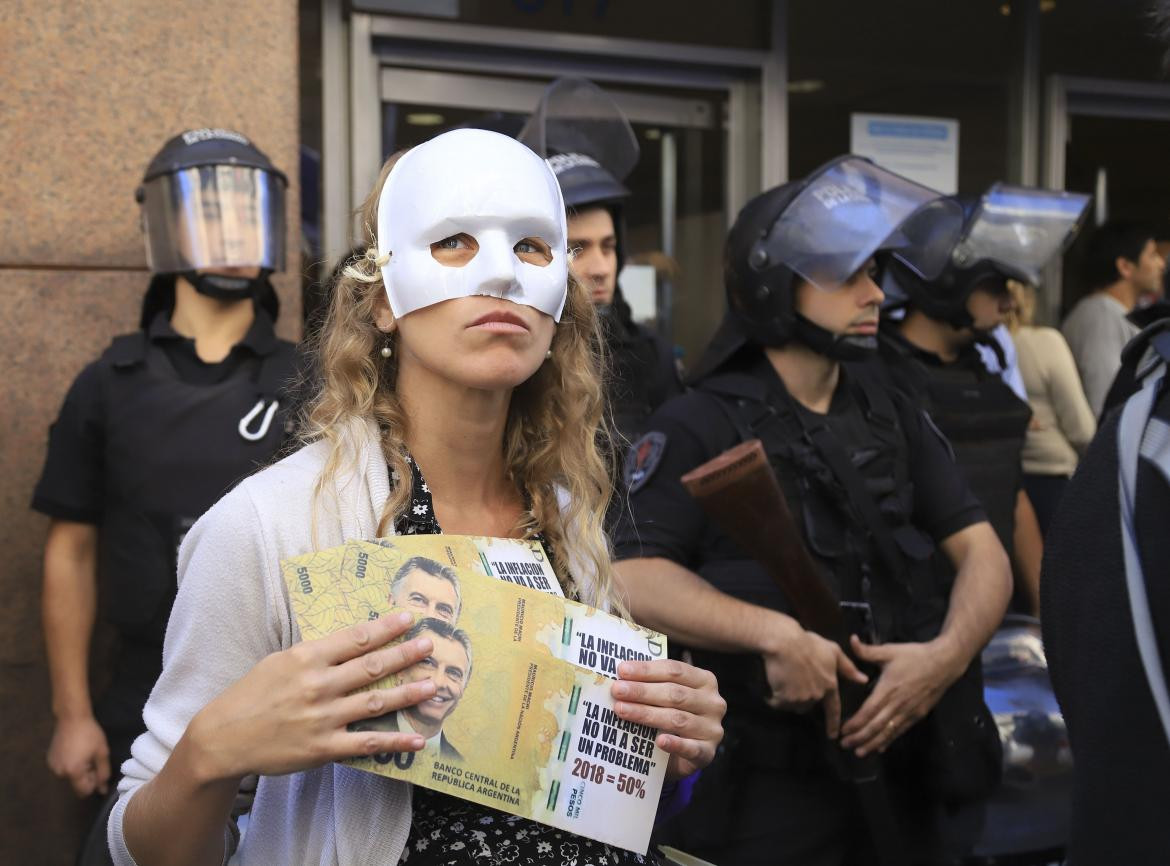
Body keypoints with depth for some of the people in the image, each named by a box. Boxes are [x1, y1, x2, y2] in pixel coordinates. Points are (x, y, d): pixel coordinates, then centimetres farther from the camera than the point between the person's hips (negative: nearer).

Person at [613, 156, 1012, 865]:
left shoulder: (891, 415, 7)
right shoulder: (701, 427, -11)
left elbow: (982, 552, 3)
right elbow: (632, 579, -21)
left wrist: (948, 655, -15)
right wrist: (778, 634, -31)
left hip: (901, 769, 6)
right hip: (767, 787, -5)